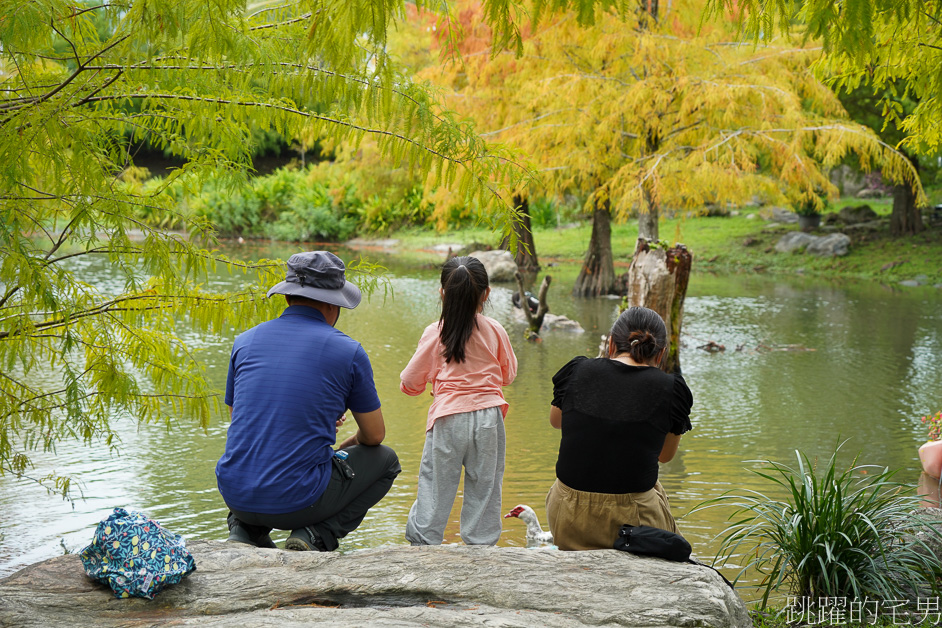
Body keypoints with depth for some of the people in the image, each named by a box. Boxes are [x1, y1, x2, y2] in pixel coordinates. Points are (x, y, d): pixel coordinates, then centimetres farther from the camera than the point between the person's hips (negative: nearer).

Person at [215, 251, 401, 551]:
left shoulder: (245, 341, 6)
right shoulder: (348, 351, -4)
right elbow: (374, 435, 7)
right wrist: (347, 446, 33)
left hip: (234, 495, 5)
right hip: (297, 502, -4)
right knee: (385, 460, 20)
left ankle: (244, 529, 12)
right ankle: (316, 536, 0)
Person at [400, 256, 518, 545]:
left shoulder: (435, 333, -4)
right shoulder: (495, 330, 0)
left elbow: (410, 384, 2)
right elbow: (508, 375, 14)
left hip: (448, 417, -1)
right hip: (488, 415, 1)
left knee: (435, 485, 6)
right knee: (484, 486, 10)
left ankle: (423, 542, 8)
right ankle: (481, 543, 15)